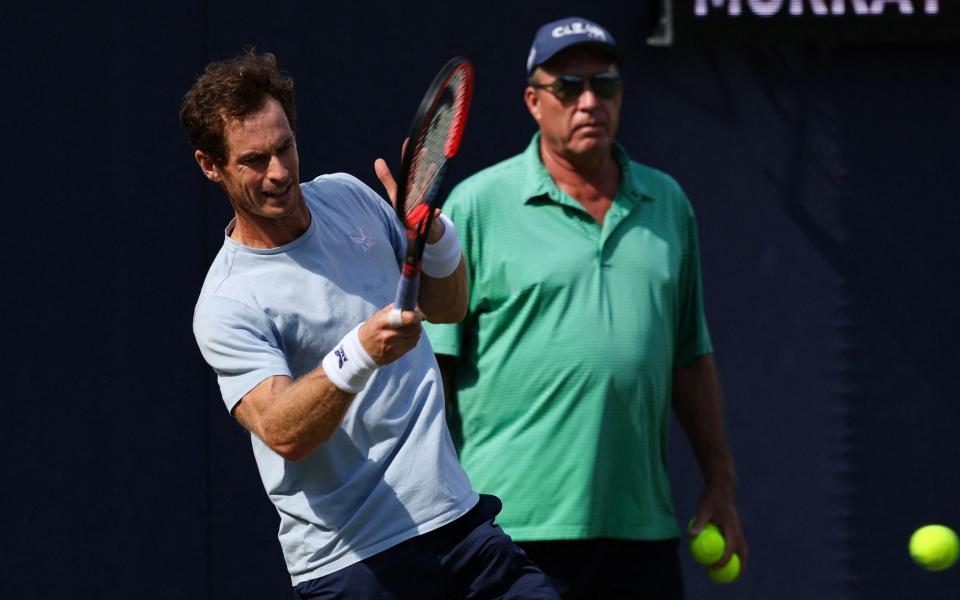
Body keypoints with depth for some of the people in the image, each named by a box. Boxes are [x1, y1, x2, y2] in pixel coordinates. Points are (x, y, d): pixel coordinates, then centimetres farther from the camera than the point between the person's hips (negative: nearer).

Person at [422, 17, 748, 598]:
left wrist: (720, 484, 16)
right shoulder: (476, 206, 0)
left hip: (643, 528, 4)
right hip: (516, 527, -4)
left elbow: (691, 357, 19)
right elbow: (431, 365, -2)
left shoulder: (668, 203, 14)